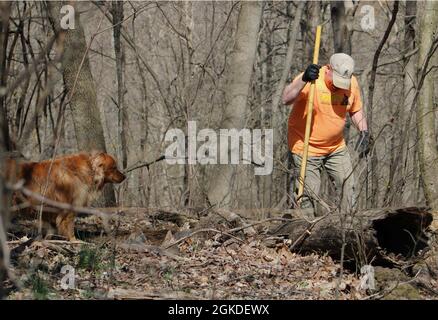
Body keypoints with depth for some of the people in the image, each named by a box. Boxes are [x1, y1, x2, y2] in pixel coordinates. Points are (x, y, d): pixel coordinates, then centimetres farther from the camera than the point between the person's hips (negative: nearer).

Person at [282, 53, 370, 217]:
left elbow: (356, 110, 11)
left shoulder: (351, 82, -6)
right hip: (306, 148, -5)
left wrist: (364, 132, -4)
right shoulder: (312, 81, -23)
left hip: (336, 147, 5)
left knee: (348, 188, 10)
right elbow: (286, 99, -39)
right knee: (308, 194, -6)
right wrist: (304, 80, -53)